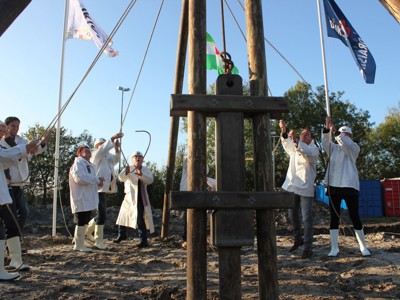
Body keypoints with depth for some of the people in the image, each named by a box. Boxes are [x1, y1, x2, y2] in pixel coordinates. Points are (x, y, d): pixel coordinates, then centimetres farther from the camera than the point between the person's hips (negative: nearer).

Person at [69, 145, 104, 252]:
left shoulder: (90, 165, 20)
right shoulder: (78, 163, -9)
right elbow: (80, 178, -24)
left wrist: (98, 182, 2)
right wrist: (97, 180, -19)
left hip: (88, 198, 10)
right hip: (81, 198, -10)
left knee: (84, 222, 13)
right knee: (81, 221, -6)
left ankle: (79, 244, 23)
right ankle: (79, 245, 1)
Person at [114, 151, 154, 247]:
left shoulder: (146, 170, 3)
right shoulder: (128, 169, 0)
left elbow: (150, 180, -16)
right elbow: (121, 178, -19)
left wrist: (141, 175, -34)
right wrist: (126, 172, -41)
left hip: (140, 198, -2)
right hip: (129, 197, 3)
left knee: (139, 219, -13)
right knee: (123, 216, 17)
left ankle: (143, 241, -8)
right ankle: (122, 235, 41)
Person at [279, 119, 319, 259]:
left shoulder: (314, 149, -3)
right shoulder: (293, 147, 11)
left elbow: (307, 152, -27)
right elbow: (286, 142, -11)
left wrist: (296, 141, -44)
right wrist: (284, 131, -33)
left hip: (305, 188, -5)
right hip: (292, 186, 5)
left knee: (307, 219, -5)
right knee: (292, 216, 15)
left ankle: (308, 247, 2)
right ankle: (298, 239, 34)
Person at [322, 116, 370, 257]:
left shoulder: (354, 147, 6)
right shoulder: (334, 148, 16)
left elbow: (346, 143, -17)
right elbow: (325, 143, -5)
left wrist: (335, 131, -25)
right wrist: (327, 128, -17)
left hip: (349, 185, -3)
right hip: (333, 185, 3)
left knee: (354, 217, 1)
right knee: (334, 217, 2)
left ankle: (363, 246, 16)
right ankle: (334, 248, 6)